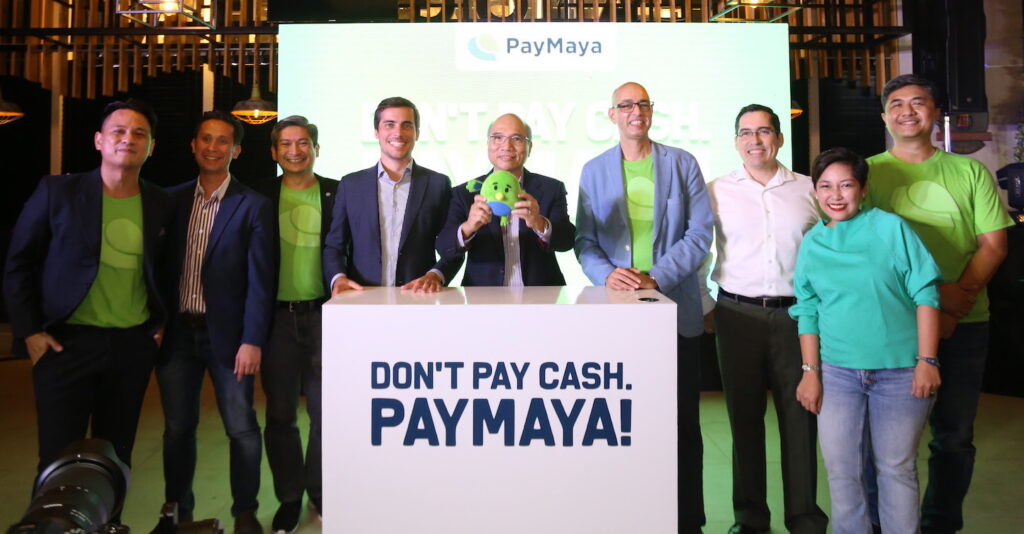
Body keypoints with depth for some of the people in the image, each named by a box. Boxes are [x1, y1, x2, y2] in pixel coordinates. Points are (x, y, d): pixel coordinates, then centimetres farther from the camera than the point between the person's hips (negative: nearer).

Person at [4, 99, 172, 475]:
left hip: (133, 344, 3)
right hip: (66, 341, -2)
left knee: (115, 456, 13)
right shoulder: (57, 191, -6)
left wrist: (164, 322, 6)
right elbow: (18, 264, 1)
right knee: (59, 458, 3)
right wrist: (28, 331, -5)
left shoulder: (162, 204, 3)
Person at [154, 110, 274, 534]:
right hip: (177, 332, 4)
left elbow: (260, 279, -8)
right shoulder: (172, 200, 8)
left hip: (226, 333, -3)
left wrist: (252, 341, -13)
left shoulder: (252, 207, -4)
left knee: (242, 428, 4)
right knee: (177, 428, 13)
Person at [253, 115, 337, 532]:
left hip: (324, 314, 0)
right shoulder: (260, 196, 3)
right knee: (280, 415, 9)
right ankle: (289, 497, 26)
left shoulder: (338, 194, 3)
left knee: (325, 411, 7)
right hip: (277, 317, 1)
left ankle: (321, 492, 27)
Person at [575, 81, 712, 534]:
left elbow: (699, 233, -1)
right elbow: (585, 240, 5)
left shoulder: (683, 164, 6)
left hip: (675, 309, -1)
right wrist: (607, 274, -14)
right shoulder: (594, 170, 10)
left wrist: (658, 277, -14)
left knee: (682, 422, 6)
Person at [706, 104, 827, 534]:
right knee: (744, 417, 8)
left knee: (800, 416, 4)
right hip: (738, 315, 0)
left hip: (796, 314, 1)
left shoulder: (808, 190, 8)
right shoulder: (717, 191, 5)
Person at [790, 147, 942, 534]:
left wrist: (927, 361, -10)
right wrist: (810, 371, 4)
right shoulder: (811, 243, 6)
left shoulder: (891, 228, -4)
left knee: (896, 467, 9)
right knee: (841, 468, 6)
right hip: (838, 373, 3)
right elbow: (807, 312, 8)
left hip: (900, 372, -2)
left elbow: (925, 294, -5)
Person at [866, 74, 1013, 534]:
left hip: (964, 323, 2)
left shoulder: (969, 172, 9)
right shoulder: (867, 172, 3)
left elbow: (993, 244, 5)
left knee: (954, 435, 10)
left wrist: (960, 298, -12)